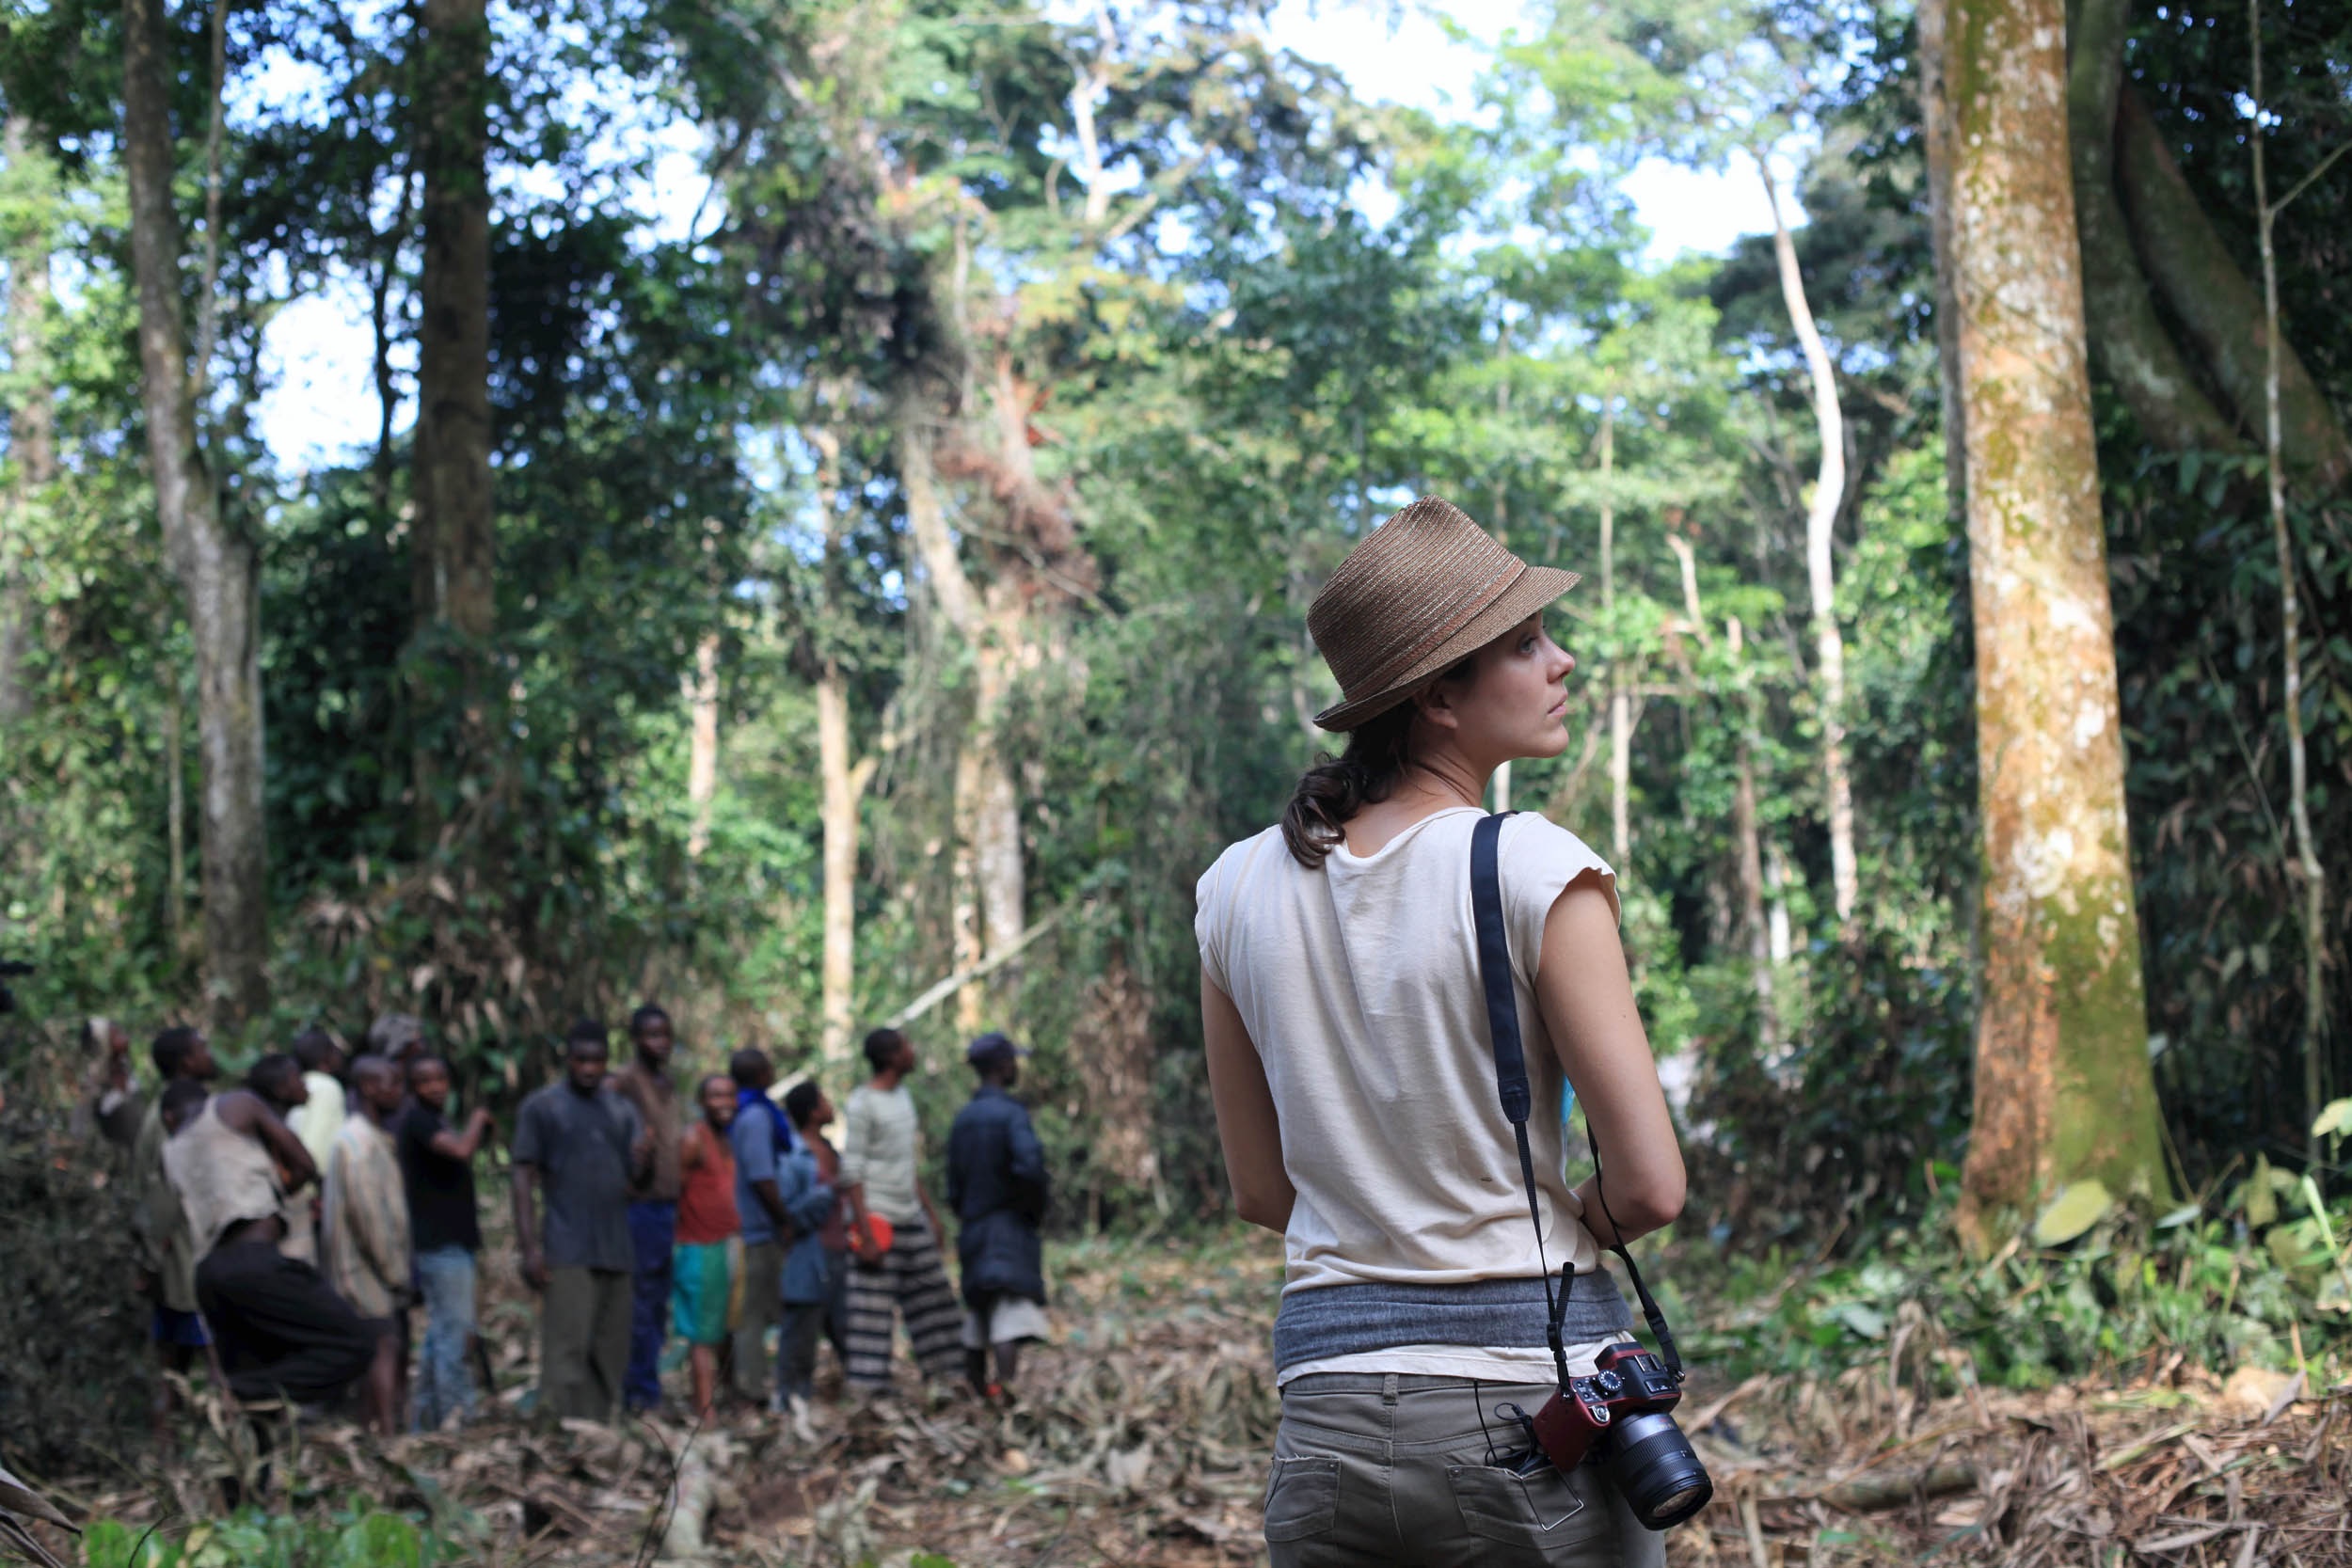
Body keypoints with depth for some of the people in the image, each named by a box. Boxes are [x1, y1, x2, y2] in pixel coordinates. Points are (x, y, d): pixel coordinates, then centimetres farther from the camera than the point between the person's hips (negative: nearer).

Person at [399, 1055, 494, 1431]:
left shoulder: (432, 1118, 17)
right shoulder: (418, 1119, -13)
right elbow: (461, 1149, -27)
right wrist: (477, 1120, -13)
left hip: (449, 1240, 11)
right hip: (441, 1241, -11)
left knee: (439, 1329, 15)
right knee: (455, 1328, -10)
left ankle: (426, 1413, 21)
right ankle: (456, 1412, -10)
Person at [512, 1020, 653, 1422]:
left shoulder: (622, 1110, 16)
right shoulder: (542, 1107, 2)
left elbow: (636, 1174, 9)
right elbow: (524, 1177, -2)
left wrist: (644, 1158, -16)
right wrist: (529, 1246, -11)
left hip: (616, 1249, 5)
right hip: (567, 1252, -5)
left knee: (609, 1353, 6)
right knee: (567, 1348, -12)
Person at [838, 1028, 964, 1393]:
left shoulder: (903, 1097, 14)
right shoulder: (862, 1103, -11)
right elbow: (852, 1173, -14)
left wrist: (931, 1213, 19)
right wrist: (865, 1235, -19)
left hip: (911, 1219, 8)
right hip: (877, 1220, -8)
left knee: (933, 1301, 10)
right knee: (872, 1311, -7)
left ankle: (944, 1374, 16)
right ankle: (865, 1389, -4)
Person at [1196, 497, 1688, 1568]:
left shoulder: (1238, 889, 3)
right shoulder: (1537, 873, -11)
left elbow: (1261, 1191, 11)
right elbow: (1651, 1187, -11)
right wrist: (1569, 1226, 9)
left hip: (1330, 1397, 4)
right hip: (1535, 1385, -4)